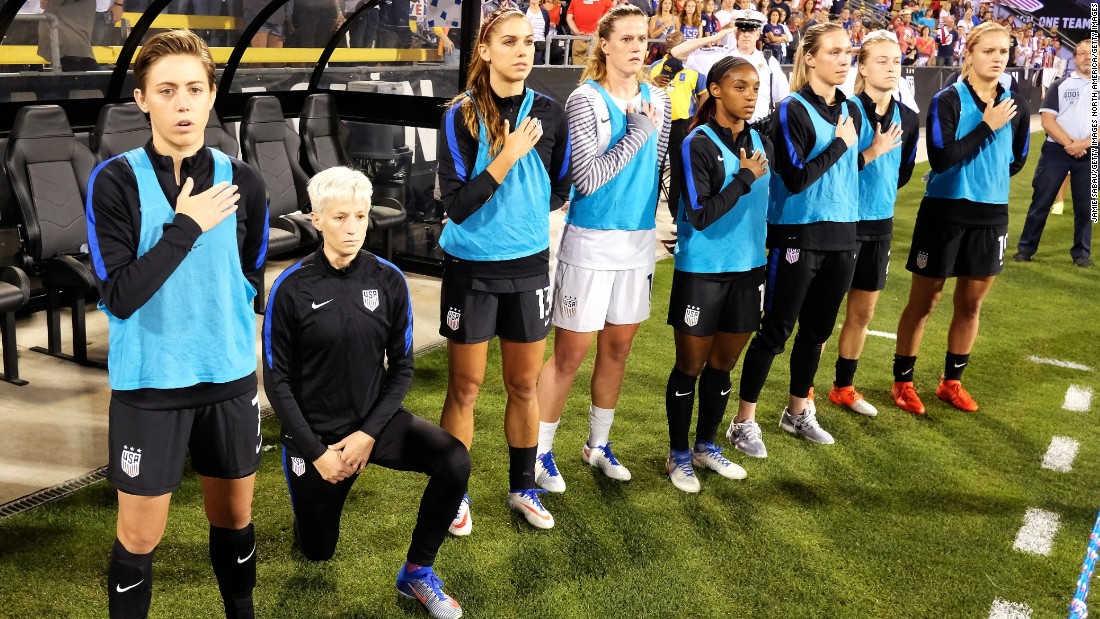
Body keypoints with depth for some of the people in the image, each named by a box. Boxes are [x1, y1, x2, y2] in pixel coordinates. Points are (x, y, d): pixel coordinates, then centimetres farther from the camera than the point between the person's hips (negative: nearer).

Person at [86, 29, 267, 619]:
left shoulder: (242, 182, -3)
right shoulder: (115, 181, -11)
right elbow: (119, 296, -19)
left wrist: (229, 333, 6)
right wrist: (185, 227, -20)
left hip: (229, 376, 3)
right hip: (148, 381, -3)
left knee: (233, 518, 18)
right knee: (141, 534, 7)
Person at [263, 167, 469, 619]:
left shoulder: (389, 280, -8)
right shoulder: (292, 288, -14)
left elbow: (402, 368, -2)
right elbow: (277, 380, -7)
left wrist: (368, 434, -13)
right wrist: (316, 451, -12)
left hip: (374, 421, 2)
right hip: (314, 431, -1)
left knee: (454, 460, -25)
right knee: (316, 551, 11)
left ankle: (417, 572, -5)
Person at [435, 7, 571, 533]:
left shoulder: (550, 113, -1)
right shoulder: (462, 115, -12)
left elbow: (559, 192, 10)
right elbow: (455, 205, -19)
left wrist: (523, 211, 5)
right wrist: (506, 158, -24)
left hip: (529, 265, 3)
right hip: (471, 268, -3)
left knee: (524, 385, 14)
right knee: (465, 387, 7)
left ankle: (523, 488, 31)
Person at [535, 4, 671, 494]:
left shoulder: (656, 99, 6)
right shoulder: (585, 100, -12)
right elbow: (586, 178, -20)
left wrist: (646, 219, 13)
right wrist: (637, 134, -18)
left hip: (639, 240, 6)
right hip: (590, 242, -6)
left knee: (618, 347, 14)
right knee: (570, 351, 0)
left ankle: (598, 444, 30)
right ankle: (541, 452, 15)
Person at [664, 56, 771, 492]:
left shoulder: (761, 142, 6)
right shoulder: (698, 145, -13)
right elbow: (699, 215, -20)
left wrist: (766, 257, 16)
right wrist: (744, 178, -17)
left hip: (748, 269, 6)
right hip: (701, 272, -5)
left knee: (723, 365, 15)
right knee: (691, 365, 6)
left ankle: (706, 446, 32)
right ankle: (678, 455, 21)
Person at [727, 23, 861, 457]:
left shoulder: (850, 110, 10)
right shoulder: (793, 110, -10)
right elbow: (795, 178, -19)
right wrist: (840, 143, -14)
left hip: (842, 235, 6)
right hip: (798, 236, -6)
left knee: (817, 329, 14)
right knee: (776, 330, -1)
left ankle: (798, 412, 30)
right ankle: (744, 422, 10)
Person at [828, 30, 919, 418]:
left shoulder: (908, 119, 3)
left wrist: (880, 194, 11)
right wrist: (872, 152, -25)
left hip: (880, 224, 6)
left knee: (863, 313, 15)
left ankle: (843, 387, 30)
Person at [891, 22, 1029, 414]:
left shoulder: (1016, 106, 2)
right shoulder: (948, 100, -11)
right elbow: (941, 158, -23)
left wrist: (987, 179, 11)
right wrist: (987, 126, -19)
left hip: (991, 215, 5)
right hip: (944, 212, -4)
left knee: (971, 304, 13)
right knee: (923, 301, 5)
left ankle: (951, 381, 29)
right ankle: (903, 381, 18)